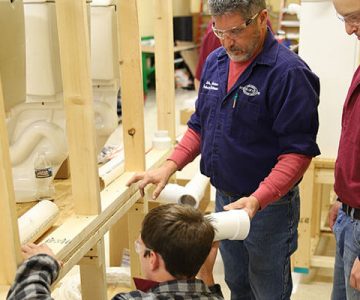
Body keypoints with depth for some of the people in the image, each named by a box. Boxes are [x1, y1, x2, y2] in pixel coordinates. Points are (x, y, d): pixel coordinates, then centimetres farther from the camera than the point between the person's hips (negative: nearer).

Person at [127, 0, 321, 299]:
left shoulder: (289, 72, -20)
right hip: (224, 199, 6)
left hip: (268, 205, -6)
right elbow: (199, 126, 11)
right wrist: (169, 167, -3)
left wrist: (256, 201, -33)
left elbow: (298, 151, -22)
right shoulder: (215, 62, 3)